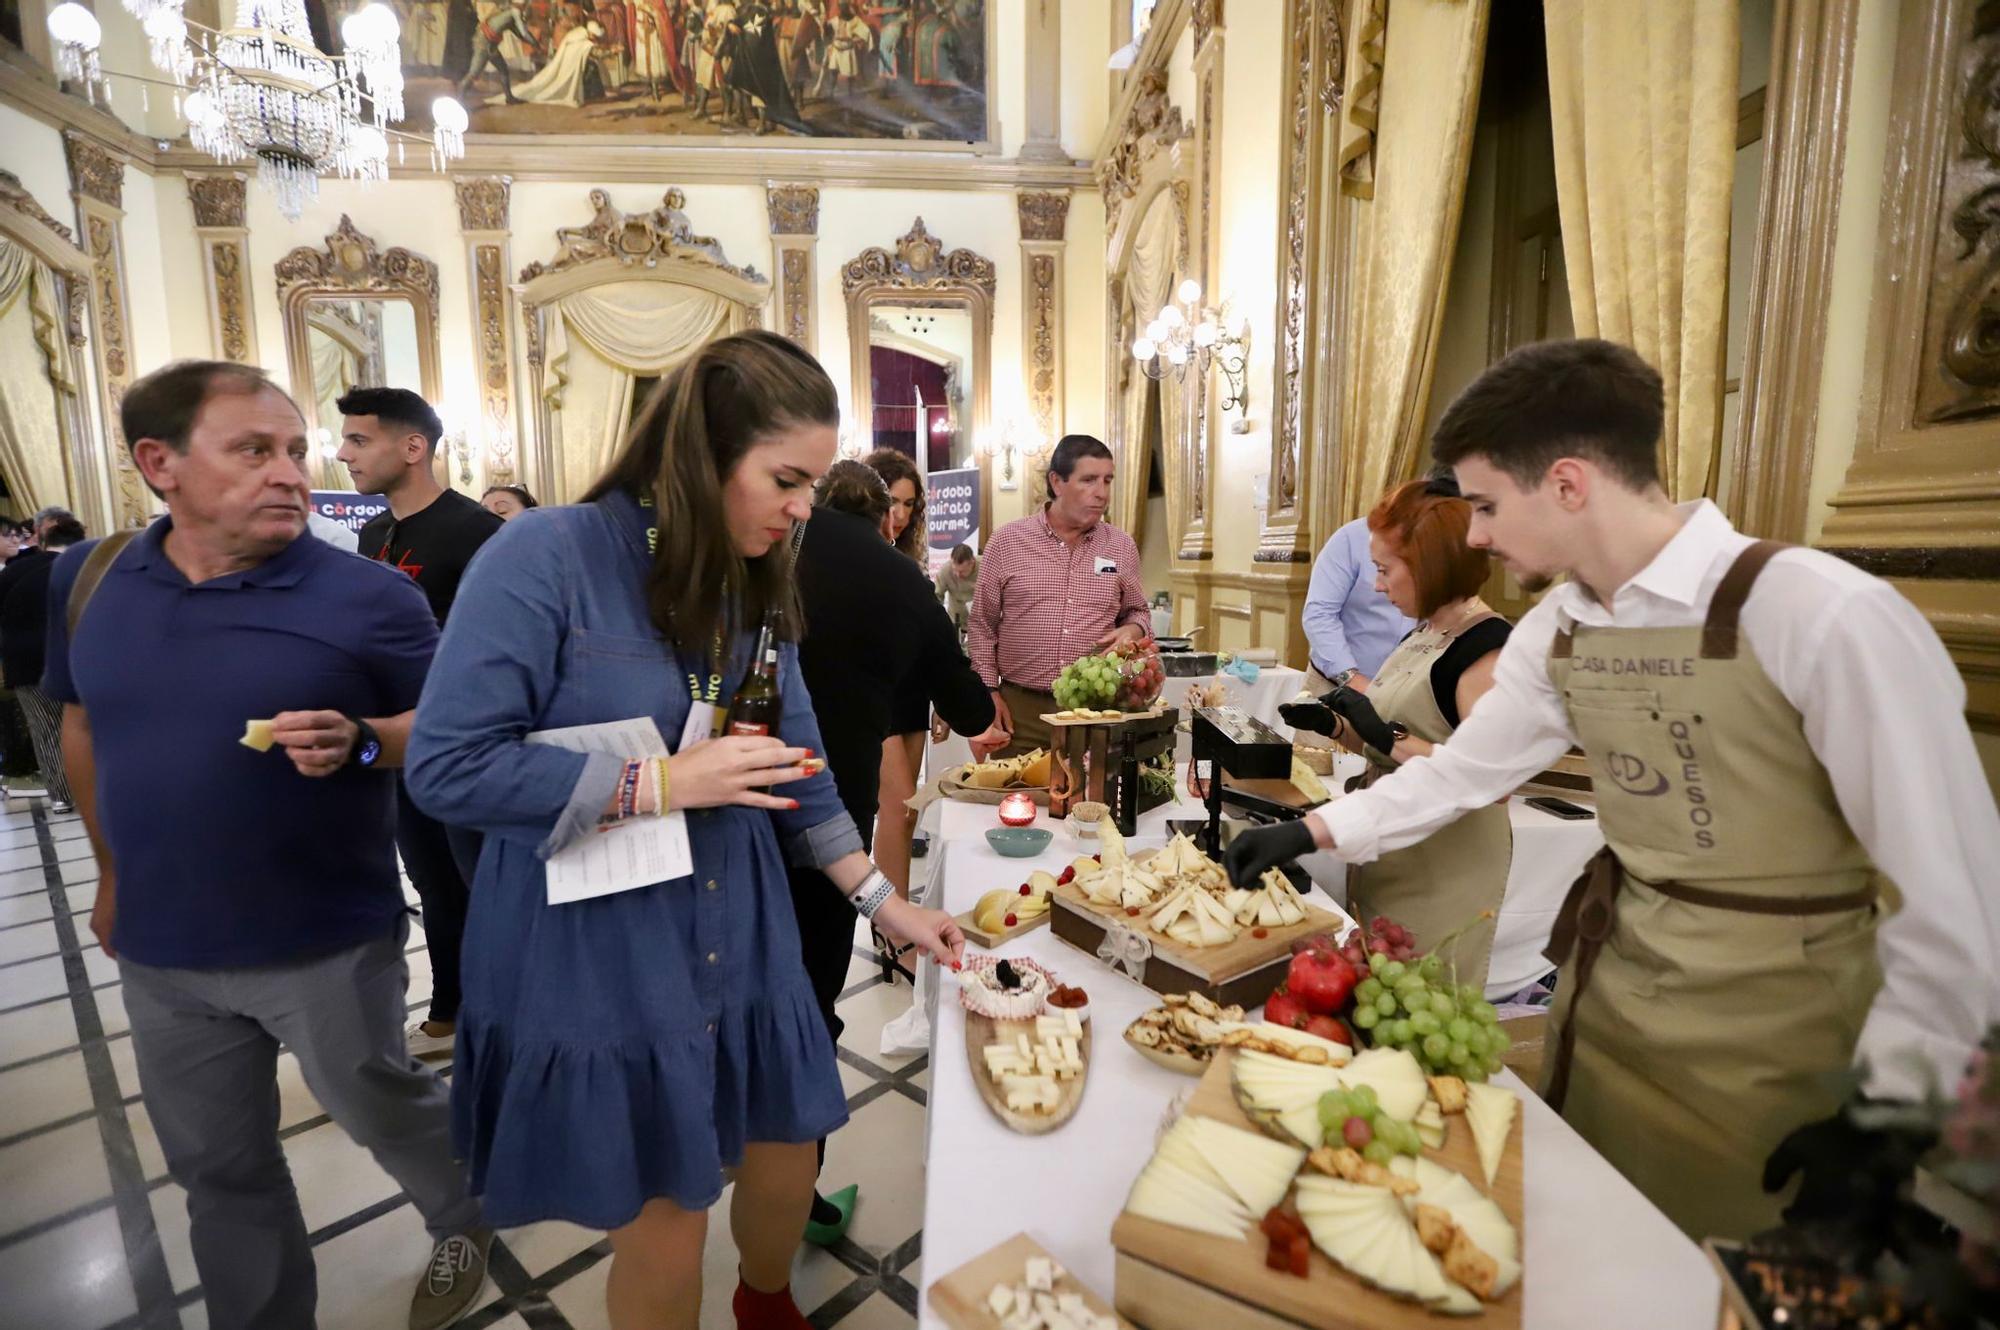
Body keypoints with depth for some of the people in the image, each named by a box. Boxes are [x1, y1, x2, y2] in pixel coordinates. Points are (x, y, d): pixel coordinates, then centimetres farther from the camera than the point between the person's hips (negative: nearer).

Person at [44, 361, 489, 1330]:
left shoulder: (368, 595, -16)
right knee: (215, 1165, 21)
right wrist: (111, 870, 18)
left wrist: (359, 741, -30)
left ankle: (464, 1217, 46)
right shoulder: (88, 578, -1)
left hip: (329, 944, -4)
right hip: (160, 949, 5)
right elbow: (82, 726, 14)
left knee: (379, 1110, 15)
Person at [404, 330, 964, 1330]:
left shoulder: (754, 587, 2)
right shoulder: (547, 555, -18)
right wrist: (661, 781, -24)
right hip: (596, 963, -5)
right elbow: (446, 767, -19)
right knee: (663, 1220, 11)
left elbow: (796, 769, 7)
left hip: (741, 942, 6)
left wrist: (881, 897, 3)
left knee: (788, 1149, 21)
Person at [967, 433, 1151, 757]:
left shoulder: (1122, 546, 6)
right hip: (1019, 709, -1)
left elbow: (1138, 611, 18)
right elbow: (982, 624, 5)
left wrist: (1132, 630, -5)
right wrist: (989, 692, -1)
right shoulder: (1006, 541, 0)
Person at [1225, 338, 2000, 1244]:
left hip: (1769, 1045, -5)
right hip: (1603, 985, 6)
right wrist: (1310, 832, 6)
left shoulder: (1825, 616, -24)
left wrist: (1883, 1109, -14)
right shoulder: (1555, 631, -3)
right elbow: (1465, 767, 8)